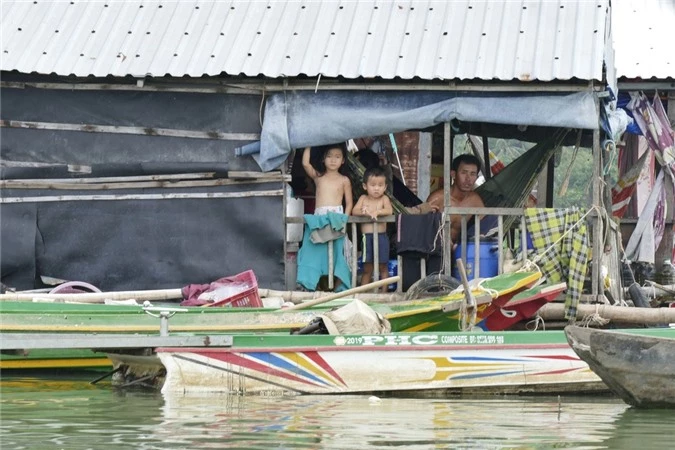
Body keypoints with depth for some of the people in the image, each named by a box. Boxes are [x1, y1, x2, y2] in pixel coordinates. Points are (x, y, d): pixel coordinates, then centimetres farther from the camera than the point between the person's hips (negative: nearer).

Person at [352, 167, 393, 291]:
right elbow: (355, 211, -4)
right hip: (366, 236, 1)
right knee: (367, 268, 6)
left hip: (381, 235, -1)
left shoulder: (384, 199, 5)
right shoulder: (363, 198, 10)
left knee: (382, 266, 3)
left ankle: (384, 291, 7)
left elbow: (389, 210, -12)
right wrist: (363, 212, -24)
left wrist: (377, 212, -28)